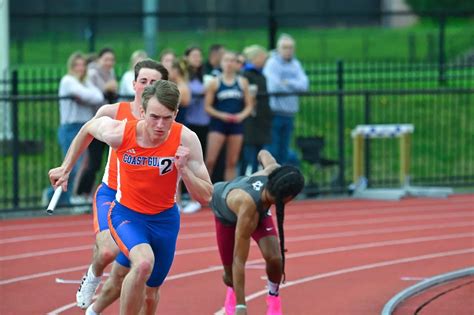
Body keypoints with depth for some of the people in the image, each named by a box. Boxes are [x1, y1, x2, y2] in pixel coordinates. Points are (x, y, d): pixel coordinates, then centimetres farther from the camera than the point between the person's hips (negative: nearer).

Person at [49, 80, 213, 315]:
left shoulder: (185, 139, -22)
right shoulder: (119, 132, -23)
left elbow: (206, 197, -17)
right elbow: (88, 129, 2)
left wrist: (183, 169, -33)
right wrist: (66, 168, 8)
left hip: (165, 219, 3)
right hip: (126, 213, -2)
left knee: (150, 293, 16)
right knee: (144, 263, -34)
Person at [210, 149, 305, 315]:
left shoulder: (274, 171, -38)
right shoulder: (248, 210, -50)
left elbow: (263, 154, -12)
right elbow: (239, 261, -46)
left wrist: (262, 154, 13)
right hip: (226, 213, -3)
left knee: (274, 258, -19)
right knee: (231, 273, 7)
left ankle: (273, 295, 14)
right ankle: (232, 289, 48)